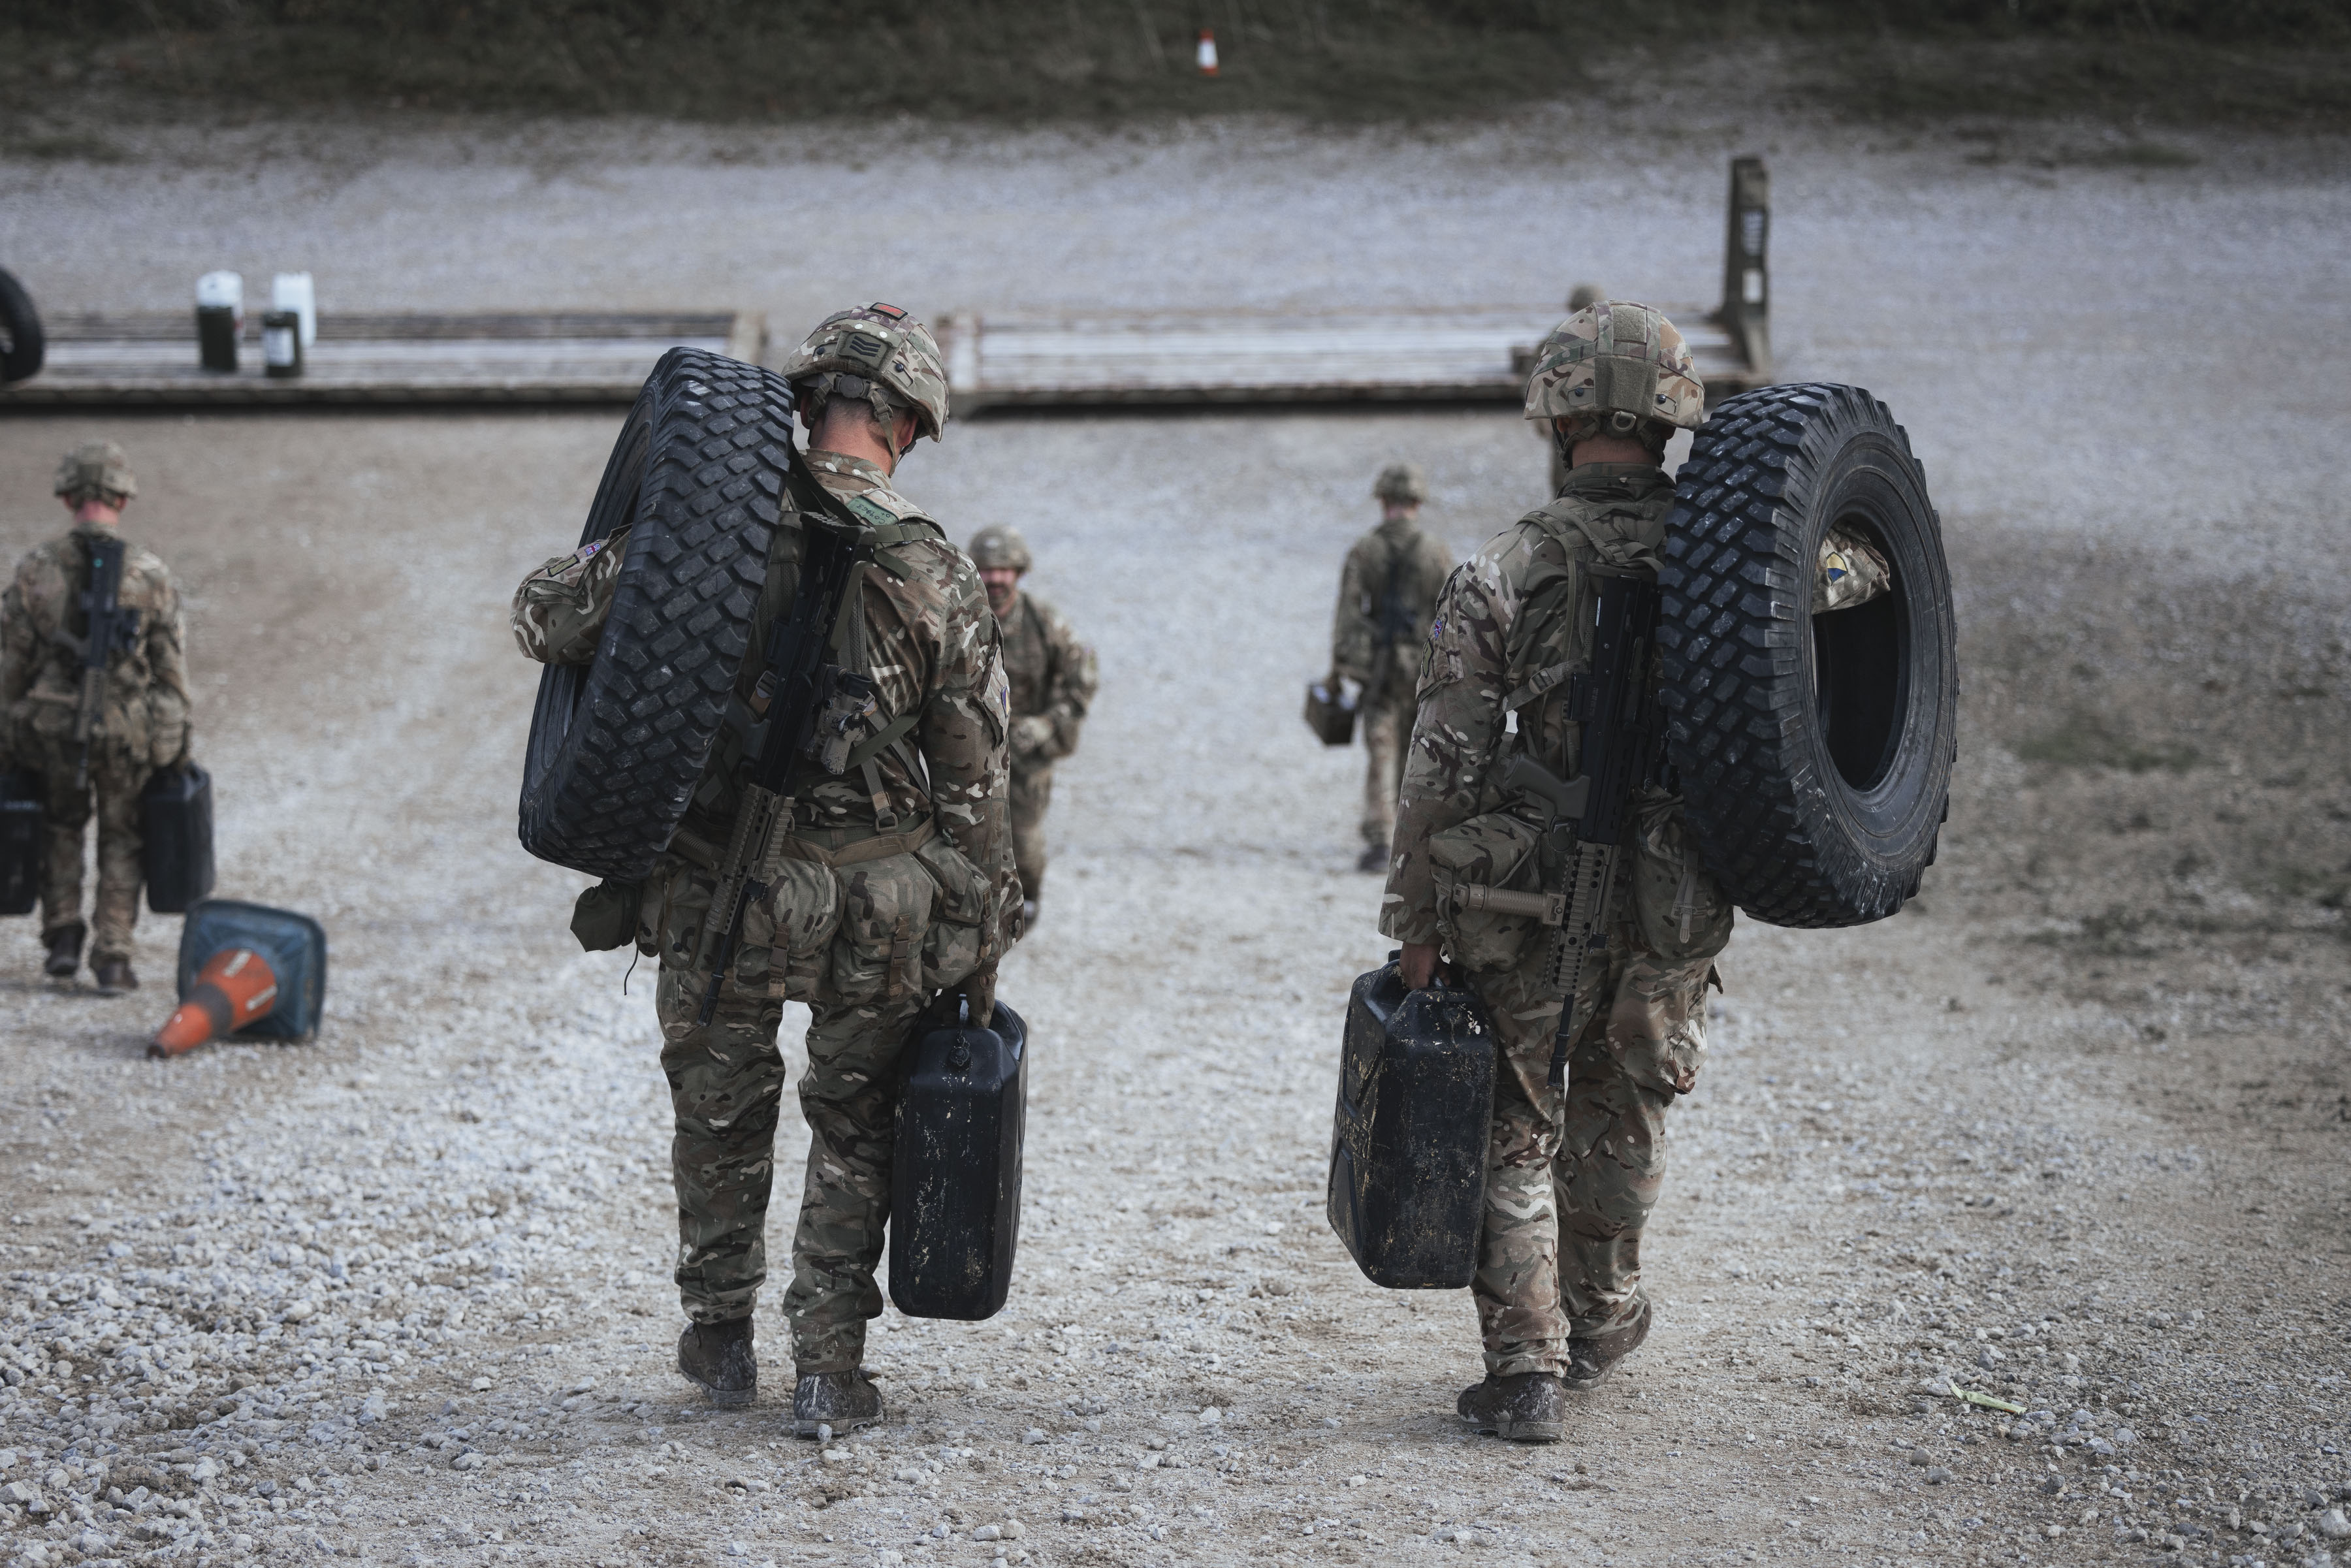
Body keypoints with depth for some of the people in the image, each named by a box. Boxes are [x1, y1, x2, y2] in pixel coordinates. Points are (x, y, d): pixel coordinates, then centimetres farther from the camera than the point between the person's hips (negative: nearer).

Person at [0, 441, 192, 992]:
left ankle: (63, 938, 15)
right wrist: (177, 747, 6)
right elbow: (171, 669, -3)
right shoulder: (151, 575, -8)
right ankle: (112, 958, 6)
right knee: (120, 843, 14)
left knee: (62, 829, 24)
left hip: (51, 731, 1)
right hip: (127, 734, -1)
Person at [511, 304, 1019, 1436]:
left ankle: (719, 1341, 32)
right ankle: (828, 1369, 14)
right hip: (878, 897, 0)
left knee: (720, 1111, 20)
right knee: (854, 1129, 16)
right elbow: (973, 779, -1)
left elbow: (546, 618, -7)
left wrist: (607, 563, 13)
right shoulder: (935, 571, -4)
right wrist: (982, 940, 7)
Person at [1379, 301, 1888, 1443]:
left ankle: (1527, 1370, 7)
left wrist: (1418, 919, -4)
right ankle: (1599, 1324, 40)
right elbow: (1864, 568, 11)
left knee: (1514, 1133, 11)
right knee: (1620, 1116, 23)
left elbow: (1443, 766, -11)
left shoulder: (1502, 574, -12)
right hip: (1675, 906, 3)